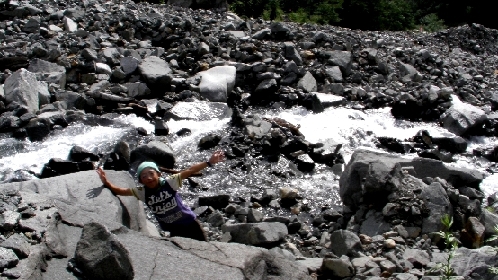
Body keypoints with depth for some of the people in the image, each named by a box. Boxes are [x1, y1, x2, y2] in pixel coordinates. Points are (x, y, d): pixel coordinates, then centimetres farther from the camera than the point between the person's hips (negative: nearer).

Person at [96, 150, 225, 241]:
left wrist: (209, 162, -29)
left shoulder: (169, 182, -17)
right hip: (174, 231, 2)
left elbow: (189, 171, -23)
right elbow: (120, 191, -12)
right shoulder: (142, 192, -9)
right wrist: (106, 183, -29)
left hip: (190, 223, -2)